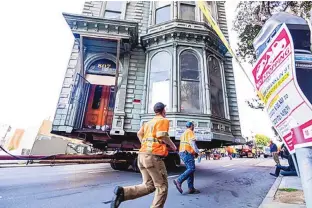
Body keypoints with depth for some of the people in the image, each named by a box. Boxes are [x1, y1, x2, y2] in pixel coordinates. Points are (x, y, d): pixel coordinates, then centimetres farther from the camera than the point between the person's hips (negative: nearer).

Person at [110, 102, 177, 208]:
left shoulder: (149, 122, 23)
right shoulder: (164, 120, 1)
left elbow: (139, 133, 14)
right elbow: (162, 135, -15)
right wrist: (172, 145, 1)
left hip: (142, 154, 8)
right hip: (153, 155, -8)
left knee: (148, 186, 12)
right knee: (162, 186, 6)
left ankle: (123, 192, -5)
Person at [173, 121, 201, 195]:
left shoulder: (184, 133, 24)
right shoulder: (190, 132, -4)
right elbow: (192, 142, -17)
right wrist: (198, 152, -17)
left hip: (182, 153, 10)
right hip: (187, 153, -10)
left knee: (190, 169, 8)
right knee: (192, 169, -12)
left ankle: (191, 188, 5)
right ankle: (179, 181, -18)